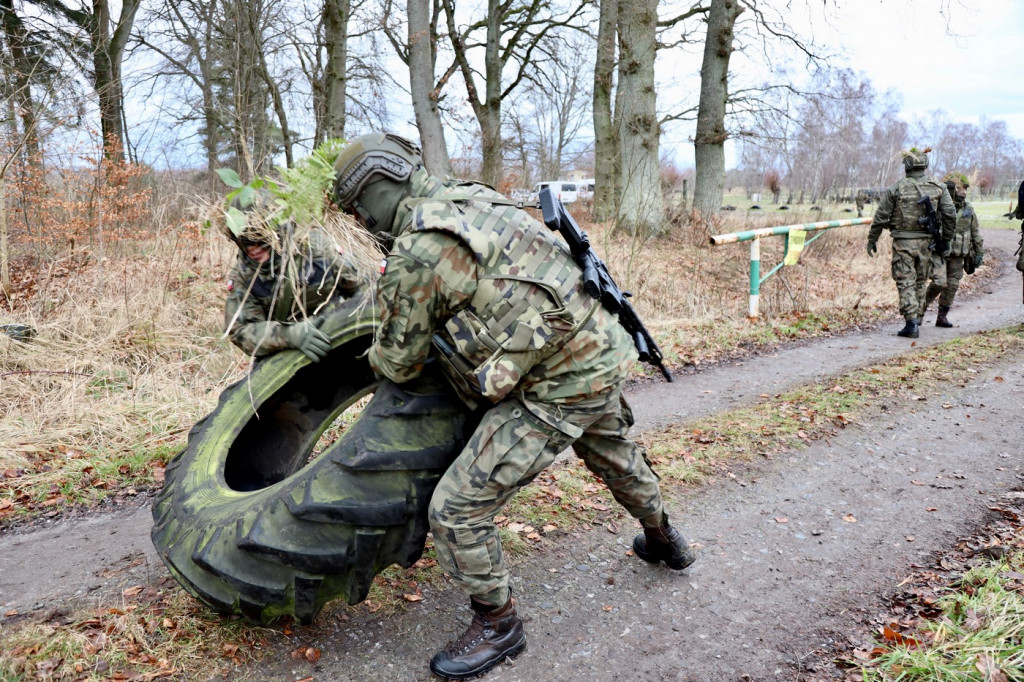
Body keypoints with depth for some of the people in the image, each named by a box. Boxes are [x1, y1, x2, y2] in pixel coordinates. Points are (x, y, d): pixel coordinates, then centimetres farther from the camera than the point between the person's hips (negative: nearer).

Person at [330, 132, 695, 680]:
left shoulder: (413, 256, -16)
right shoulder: (474, 197, 7)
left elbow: (399, 364, -3)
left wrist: (378, 357, 19)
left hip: (557, 388, -9)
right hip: (603, 351, 9)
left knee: (457, 509, -1)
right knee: (614, 452, 36)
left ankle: (497, 625, 21)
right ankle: (664, 541, 62)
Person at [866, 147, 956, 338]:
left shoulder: (895, 190, -7)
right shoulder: (938, 188, 2)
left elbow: (880, 218, -4)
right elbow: (950, 215, 2)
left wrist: (872, 240, 7)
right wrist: (945, 240, 13)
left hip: (903, 242, -3)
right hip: (926, 242, 3)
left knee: (906, 283, -1)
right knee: (920, 283, 15)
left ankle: (912, 324, -8)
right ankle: (916, 321, 21)